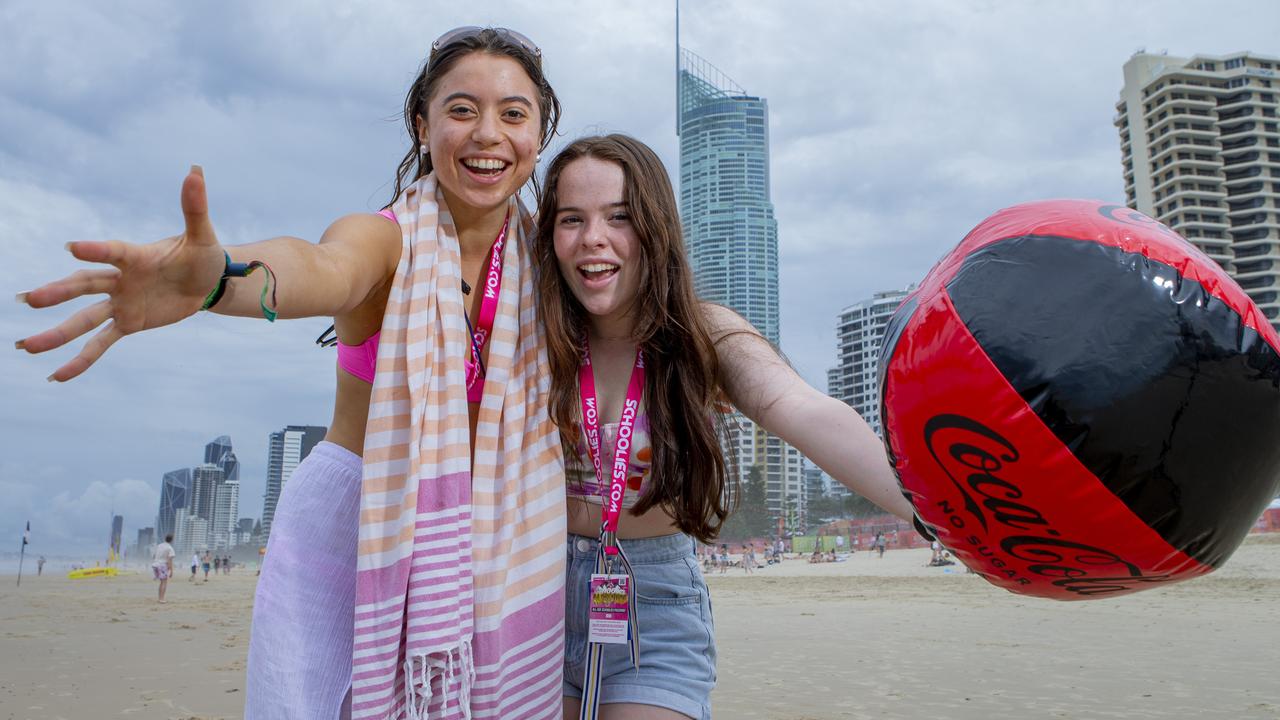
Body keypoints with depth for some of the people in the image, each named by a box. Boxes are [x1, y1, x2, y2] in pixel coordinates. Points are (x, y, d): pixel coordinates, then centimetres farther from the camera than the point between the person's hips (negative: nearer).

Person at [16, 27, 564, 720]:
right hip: (344, 525, -3)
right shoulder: (384, 236, -11)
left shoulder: (535, 247, 2)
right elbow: (325, 270, -34)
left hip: (479, 539, 3)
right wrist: (217, 276, -53)